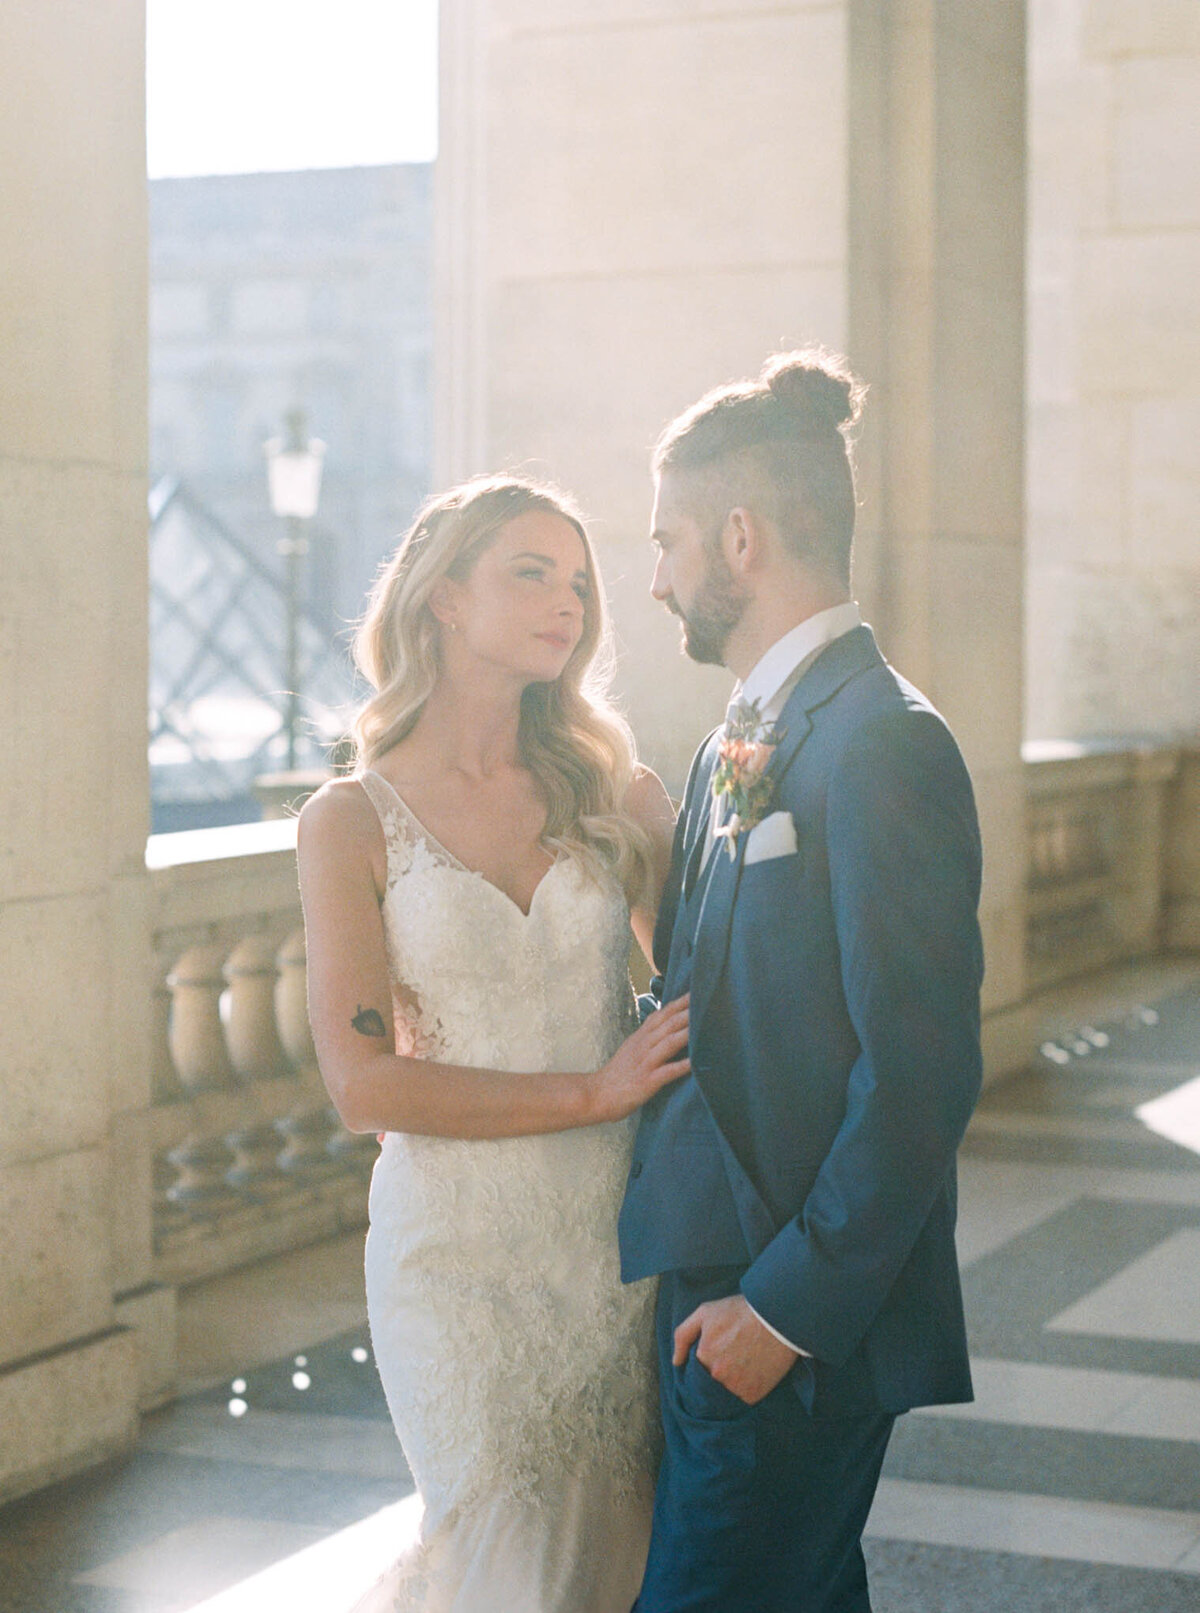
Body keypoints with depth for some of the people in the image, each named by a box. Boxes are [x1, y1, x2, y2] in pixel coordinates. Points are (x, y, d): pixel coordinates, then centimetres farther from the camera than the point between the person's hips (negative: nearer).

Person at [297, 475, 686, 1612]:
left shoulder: (610, 788, 5)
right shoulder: (352, 823, -4)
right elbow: (364, 1083, -10)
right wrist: (593, 1092, -14)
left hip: (619, 1235, 3)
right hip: (462, 1251, -3)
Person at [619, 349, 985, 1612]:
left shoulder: (880, 746, -17)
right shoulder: (737, 749, 12)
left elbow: (920, 1073, -21)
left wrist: (789, 1305, -18)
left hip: (798, 1318, -9)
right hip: (714, 1285, 9)